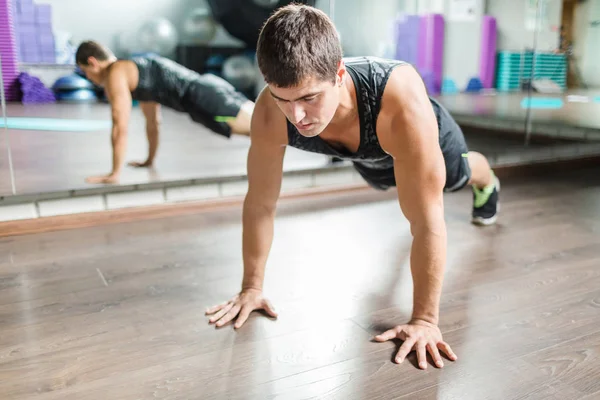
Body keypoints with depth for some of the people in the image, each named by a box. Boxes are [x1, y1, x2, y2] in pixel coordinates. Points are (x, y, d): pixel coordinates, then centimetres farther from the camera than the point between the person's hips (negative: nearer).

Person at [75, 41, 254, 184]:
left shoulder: (115, 75, 0)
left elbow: (120, 127, -6)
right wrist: (149, 160, 41)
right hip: (209, 88, 9)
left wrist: (115, 174, -1)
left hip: (202, 97, -9)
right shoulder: (133, 70, 29)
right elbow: (153, 122, 35)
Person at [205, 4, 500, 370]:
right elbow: (260, 204, -28)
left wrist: (424, 319, -40)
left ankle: (487, 183, 69)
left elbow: (427, 221, -45)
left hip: (422, 134, -2)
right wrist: (252, 286, -22)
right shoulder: (271, 113, -42)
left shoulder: (402, 103, -52)